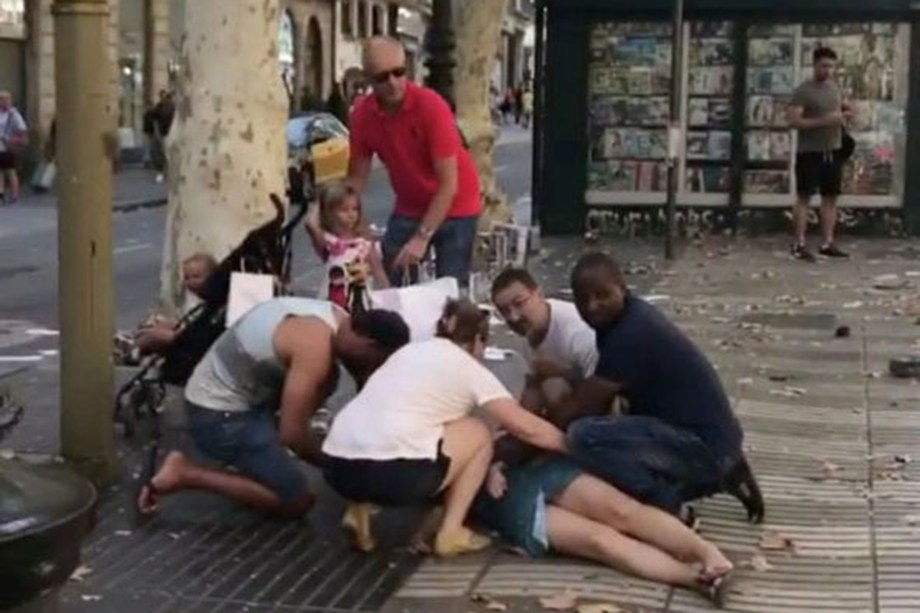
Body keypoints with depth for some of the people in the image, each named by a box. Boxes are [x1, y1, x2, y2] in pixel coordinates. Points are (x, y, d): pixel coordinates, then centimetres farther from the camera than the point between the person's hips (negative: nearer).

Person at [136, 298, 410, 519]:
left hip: (230, 391, 9)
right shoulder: (316, 346, -26)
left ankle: (258, 455, 12)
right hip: (218, 413, -9)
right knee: (297, 502, -4)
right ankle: (186, 474, -2)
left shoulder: (336, 319, 2)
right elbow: (293, 433, -24)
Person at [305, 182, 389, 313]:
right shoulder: (328, 241, -7)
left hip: (361, 304, 3)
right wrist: (318, 209, -8)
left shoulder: (365, 243, 1)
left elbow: (379, 275, 5)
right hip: (332, 304, -2)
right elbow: (311, 225, -27)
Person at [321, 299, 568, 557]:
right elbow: (526, 427, 9)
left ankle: (359, 509, 17)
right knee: (478, 434, 16)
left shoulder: (411, 350, 27)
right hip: (391, 472, -6)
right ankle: (451, 532, 13)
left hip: (337, 466, 6)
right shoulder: (469, 368, 10)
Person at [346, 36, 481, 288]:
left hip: (454, 209, -4)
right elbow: (357, 176, 0)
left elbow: (448, 184, -25)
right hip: (408, 210, 4)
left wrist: (422, 237, -30)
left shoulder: (431, 105, -24)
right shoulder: (362, 114, -11)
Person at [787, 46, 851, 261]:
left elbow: (843, 109, 27)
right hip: (809, 152, -7)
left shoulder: (835, 87, 12)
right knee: (804, 197, -4)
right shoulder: (803, 91, -10)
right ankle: (799, 245, -2)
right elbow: (793, 120, -19)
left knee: (830, 197, 7)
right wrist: (823, 121, -26)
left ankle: (827, 243, 13)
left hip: (833, 150, 7)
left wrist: (844, 116, 1)